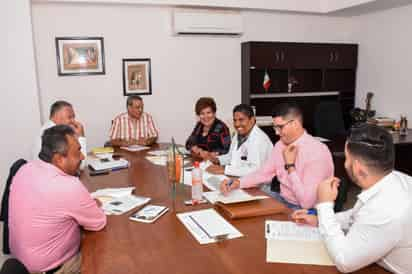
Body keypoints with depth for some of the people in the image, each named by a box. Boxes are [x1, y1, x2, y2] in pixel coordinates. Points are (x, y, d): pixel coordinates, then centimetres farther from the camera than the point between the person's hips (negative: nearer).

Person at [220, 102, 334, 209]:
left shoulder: (318, 152, -24)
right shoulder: (281, 145, 1)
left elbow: (307, 202, -27)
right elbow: (264, 173, 6)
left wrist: (290, 165, -23)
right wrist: (236, 183, -9)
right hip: (282, 199, 7)